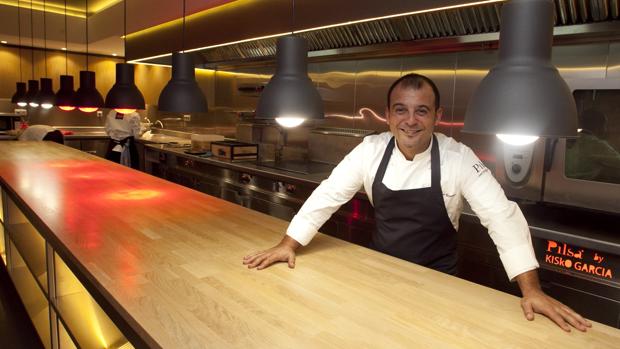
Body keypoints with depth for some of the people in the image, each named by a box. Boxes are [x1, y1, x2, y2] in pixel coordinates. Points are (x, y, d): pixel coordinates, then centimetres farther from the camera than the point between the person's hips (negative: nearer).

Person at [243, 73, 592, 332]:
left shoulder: (459, 158, -18)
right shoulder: (370, 150, -13)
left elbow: (502, 215, -19)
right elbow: (329, 194, -9)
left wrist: (532, 290, -26)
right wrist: (288, 244, -11)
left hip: (436, 277, -1)